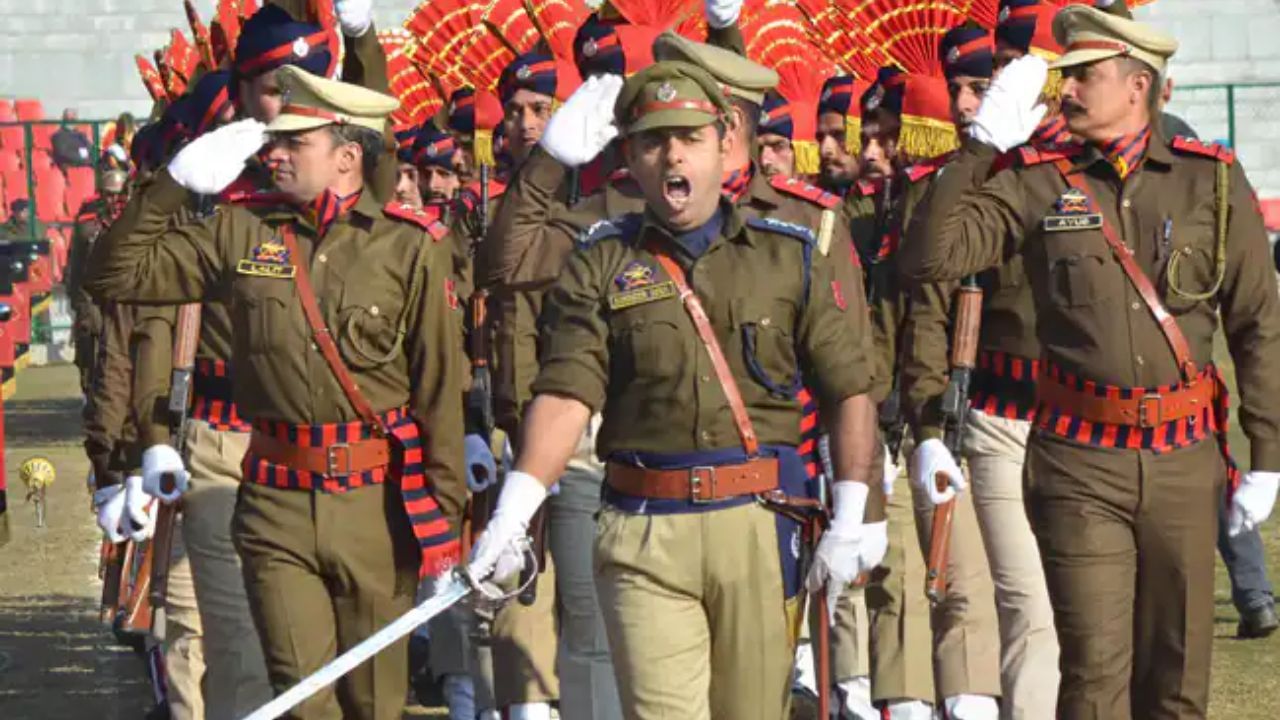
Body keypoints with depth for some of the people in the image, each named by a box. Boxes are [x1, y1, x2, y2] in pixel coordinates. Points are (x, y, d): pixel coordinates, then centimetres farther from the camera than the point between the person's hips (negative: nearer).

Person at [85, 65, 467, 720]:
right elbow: (116, 274, 10)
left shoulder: (413, 247, -1)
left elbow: (440, 389, -1)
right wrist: (172, 185, 0)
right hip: (277, 504, 2)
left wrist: (445, 514, -2)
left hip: (378, 506, -2)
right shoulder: (242, 233, 7)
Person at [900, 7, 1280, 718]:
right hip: (1080, 461, -1)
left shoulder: (1213, 178, 3)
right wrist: (982, 145, -11)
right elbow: (929, 258, -8)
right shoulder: (1039, 181, 1)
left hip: (1185, 459, 1)